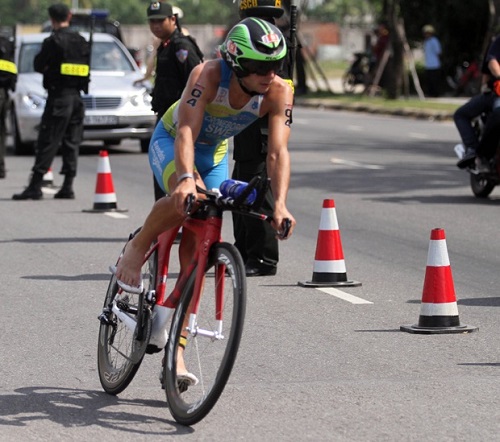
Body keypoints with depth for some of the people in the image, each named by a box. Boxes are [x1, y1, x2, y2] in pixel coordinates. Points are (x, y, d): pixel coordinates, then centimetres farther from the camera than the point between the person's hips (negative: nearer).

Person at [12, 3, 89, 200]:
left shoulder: (53, 41, -11)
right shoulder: (82, 41, 9)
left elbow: (38, 65, -7)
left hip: (58, 97, -6)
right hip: (77, 98, 6)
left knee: (47, 142, -7)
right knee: (71, 143, 9)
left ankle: (35, 186, -9)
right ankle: (68, 186, 8)